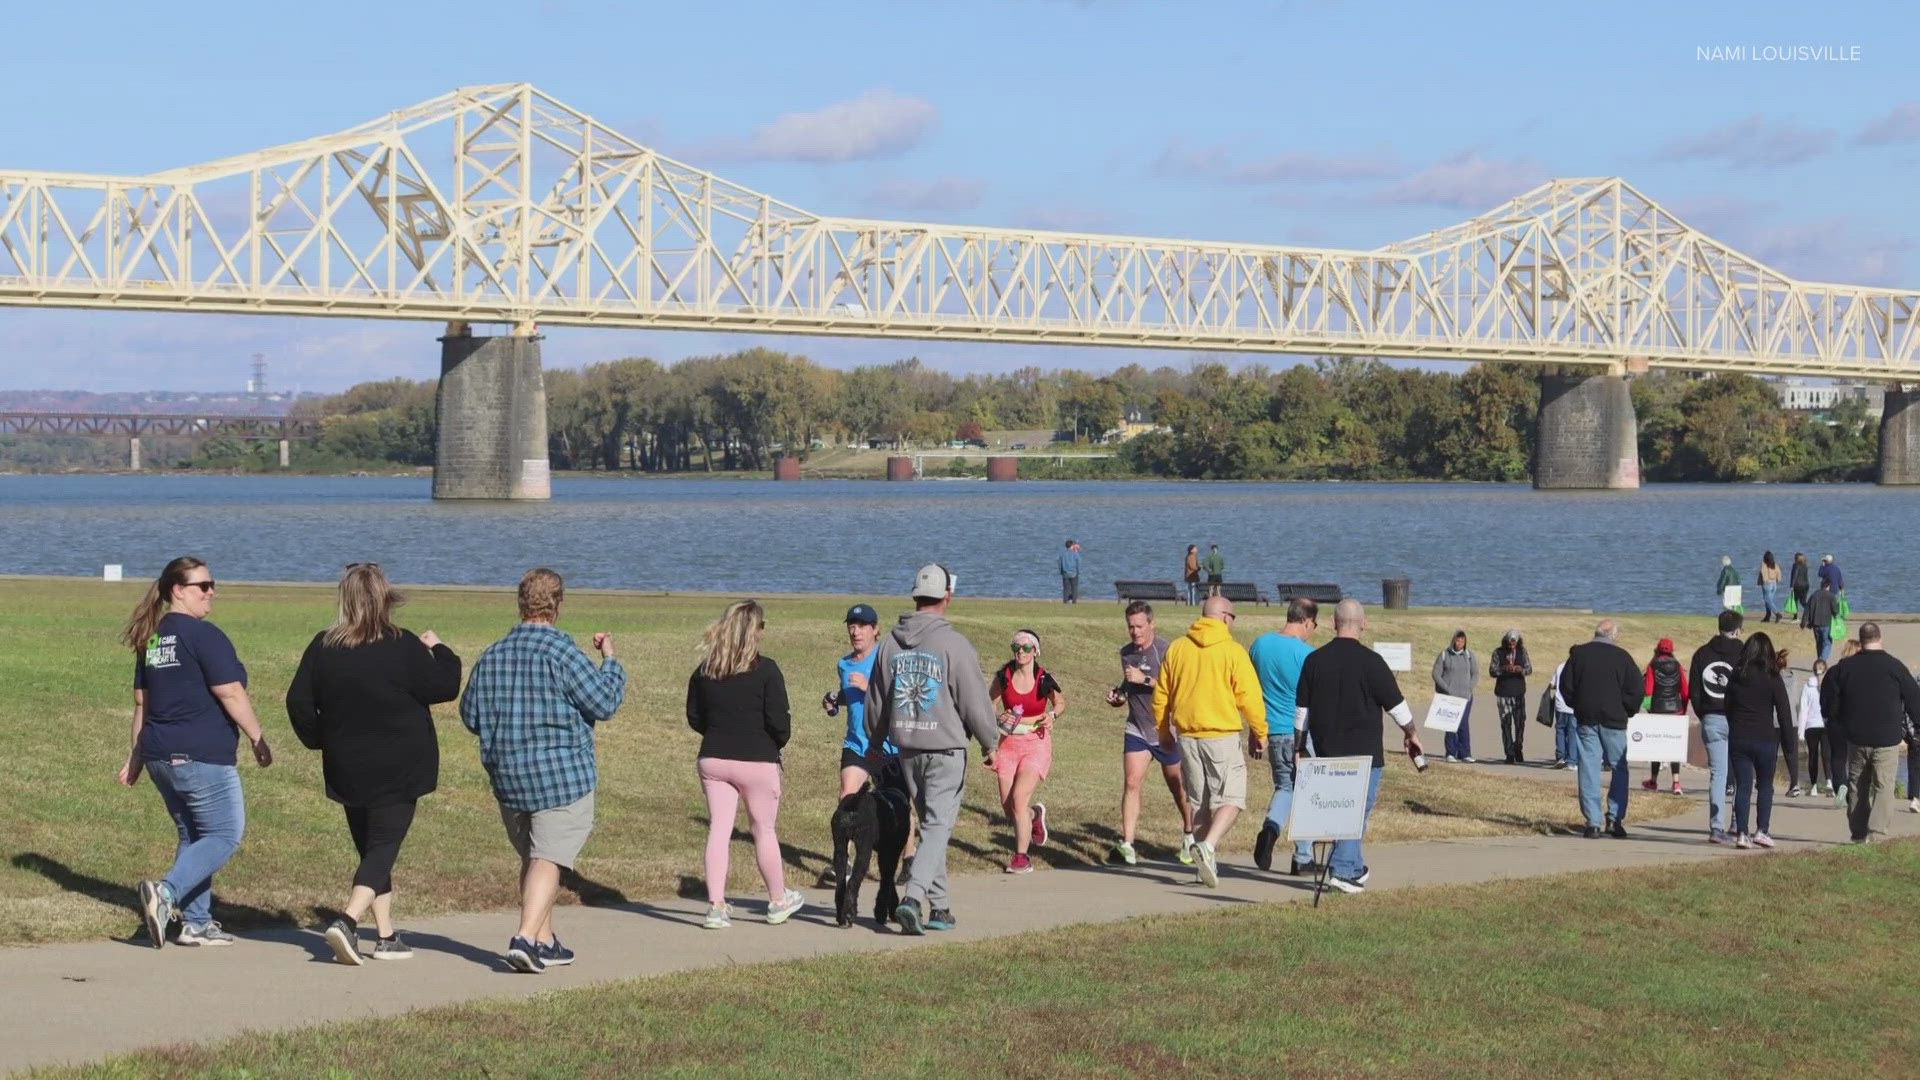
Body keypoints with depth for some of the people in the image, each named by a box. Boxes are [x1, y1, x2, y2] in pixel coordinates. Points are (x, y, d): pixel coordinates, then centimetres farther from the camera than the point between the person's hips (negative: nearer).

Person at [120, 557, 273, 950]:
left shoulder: (152, 638, 13)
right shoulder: (204, 635, -12)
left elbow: (142, 703, 18)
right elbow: (231, 694, -15)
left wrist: (136, 756, 23)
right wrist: (258, 739, -6)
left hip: (161, 756, 9)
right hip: (202, 756, -9)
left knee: (193, 836, 17)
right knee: (225, 834, -3)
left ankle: (196, 923, 15)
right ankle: (166, 893, -20)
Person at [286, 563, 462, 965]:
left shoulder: (323, 647, -1)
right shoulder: (402, 647, -14)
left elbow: (298, 701, 2)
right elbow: (445, 687, -8)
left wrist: (319, 740, 18)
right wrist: (439, 649, 10)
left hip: (347, 771, 5)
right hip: (398, 770, -4)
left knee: (370, 848, 16)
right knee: (383, 848, -2)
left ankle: (386, 936, 17)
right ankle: (347, 920, -22)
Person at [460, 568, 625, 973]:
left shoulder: (491, 656, 5)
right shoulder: (563, 653, -13)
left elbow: (471, 717, 10)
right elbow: (605, 703, -9)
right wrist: (610, 661, 6)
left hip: (507, 776, 6)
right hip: (562, 774, -6)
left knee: (532, 858, 17)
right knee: (549, 859, -6)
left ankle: (544, 941, 23)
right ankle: (526, 937, -19)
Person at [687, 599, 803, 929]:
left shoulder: (704, 670, 3)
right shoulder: (765, 670, -11)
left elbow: (694, 717, 9)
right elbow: (778, 720, -13)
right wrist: (778, 743, 7)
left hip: (713, 759, 3)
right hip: (757, 760, -3)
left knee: (718, 829, 5)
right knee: (764, 830, 10)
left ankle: (716, 907, 2)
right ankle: (778, 902, 25)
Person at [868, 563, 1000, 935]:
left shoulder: (889, 644, 5)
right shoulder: (953, 644, -13)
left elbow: (876, 702, 15)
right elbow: (975, 702, -10)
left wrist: (879, 742, 29)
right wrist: (989, 743, 4)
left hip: (907, 750, 6)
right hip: (946, 750, -6)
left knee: (930, 822, 16)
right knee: (938, 826, -5)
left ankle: (939, 907, 19)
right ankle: (913, 897, -21)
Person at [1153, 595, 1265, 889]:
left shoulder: (1177, 648, 6)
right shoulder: (1232, 651, -8)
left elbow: (1161, 695, 11)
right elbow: (1250, 698, -10)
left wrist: (1164, 732, 23)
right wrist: (1259, 734, 1)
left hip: (1186, 735, 5)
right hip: (1222, 736, -5)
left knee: (1199, 801, 14)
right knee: (1231, 798, 0)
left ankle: (1207, 864, 16)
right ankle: (1208, 846, -21)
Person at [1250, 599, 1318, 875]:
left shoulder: (1260, 644, 3)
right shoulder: (1307, 654, -14)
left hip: (1271, 730, 5)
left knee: (1284, 786, 19)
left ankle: (1271, 827, -9)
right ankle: (1303, 858, 12)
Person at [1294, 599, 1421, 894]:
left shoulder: (1314, 660, 2)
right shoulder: (1369, 661, -11)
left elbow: (1302, 710, 7)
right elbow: (1396, 704, -3)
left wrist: (1299, 748, 17)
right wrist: (1410, 734, 13)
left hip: (1327, 752, 5)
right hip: (1364, 752, -5)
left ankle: (1354, 867, 24)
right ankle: (1342, 869, -10)